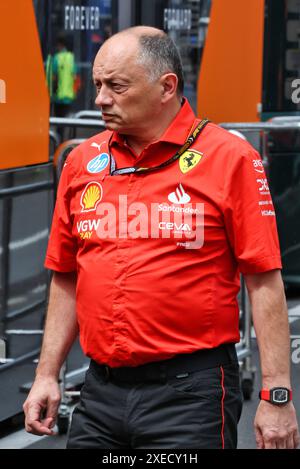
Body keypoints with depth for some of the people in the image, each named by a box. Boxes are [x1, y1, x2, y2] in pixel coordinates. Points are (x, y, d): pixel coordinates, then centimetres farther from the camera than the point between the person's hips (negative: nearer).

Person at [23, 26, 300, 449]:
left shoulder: (229, 158, -6)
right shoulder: (81, 162, 9)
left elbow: (264, 282, -8)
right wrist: (47, 375, 11)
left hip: (190, 391, -5)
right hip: (100, 392, 5)